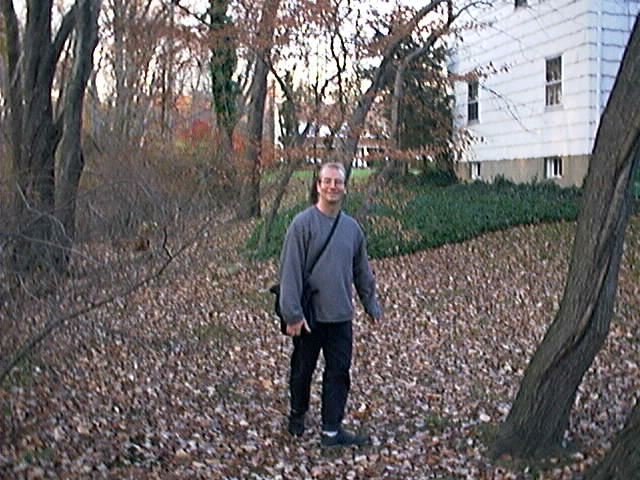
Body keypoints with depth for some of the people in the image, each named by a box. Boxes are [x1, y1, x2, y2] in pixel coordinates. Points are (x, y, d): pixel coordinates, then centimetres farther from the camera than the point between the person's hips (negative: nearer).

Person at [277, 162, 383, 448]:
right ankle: (297, 416, 36)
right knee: (303, 370, 12)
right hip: (309, 316, -4)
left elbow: (362, 271, 16)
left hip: (341, 316, 4)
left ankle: (331, 431, 14)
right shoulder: (303, 223, -10)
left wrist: (371, 305, 17)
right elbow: (290, 270, -13)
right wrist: (292, 313, -17)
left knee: (339, 373, 5)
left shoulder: (352, 227, 6)